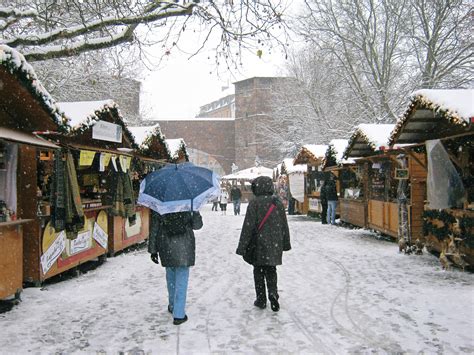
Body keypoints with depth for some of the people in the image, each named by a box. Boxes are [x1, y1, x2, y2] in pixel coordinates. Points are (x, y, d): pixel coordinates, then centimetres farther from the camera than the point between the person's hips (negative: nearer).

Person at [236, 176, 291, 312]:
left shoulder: (254, 203, -12)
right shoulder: (278, 202, 4)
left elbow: (248, 227, -13)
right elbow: (284, 225, 10)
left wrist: (242, 246, -7)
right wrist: (286, 243, 20)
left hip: (259, 246, -4)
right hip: (275, 245, 4)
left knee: (259, 271, 10)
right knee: (271, 271, 15)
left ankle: (261, 300, 16)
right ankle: (273, 296, 0)